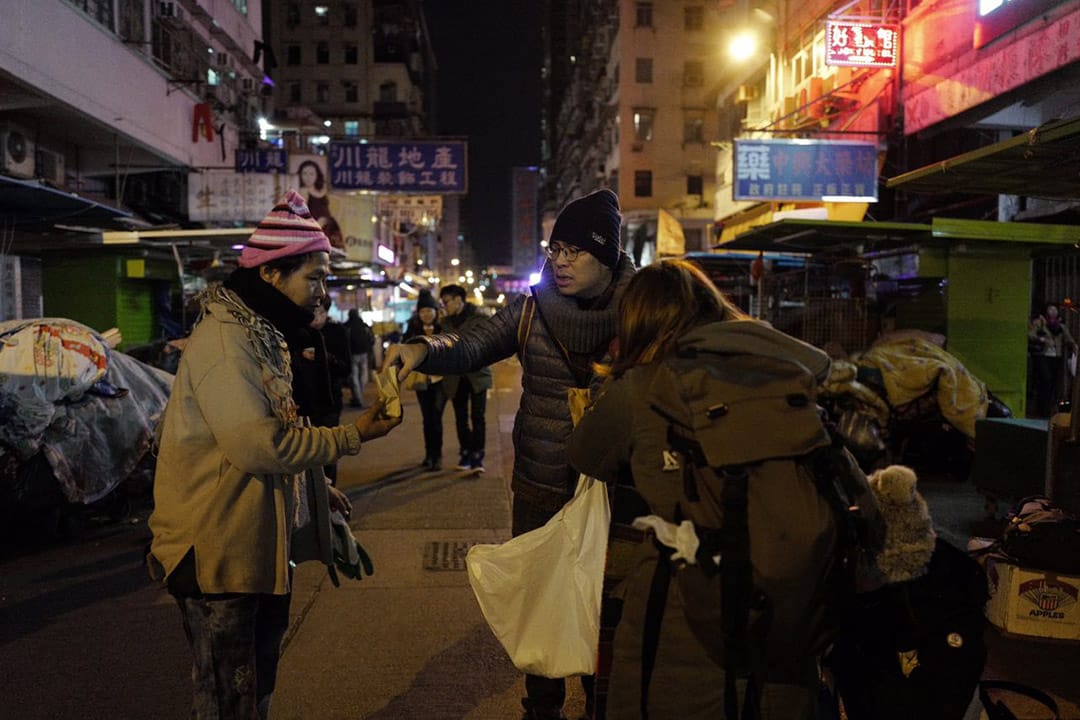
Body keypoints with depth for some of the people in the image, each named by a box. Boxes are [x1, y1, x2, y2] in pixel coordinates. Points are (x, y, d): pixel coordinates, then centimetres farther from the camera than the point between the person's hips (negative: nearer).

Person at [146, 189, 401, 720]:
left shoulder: (264, 333, 13)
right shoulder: (224, 338, -20)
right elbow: (258, 445, -28)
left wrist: (318, 488, 14)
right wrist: (352, 436, -18)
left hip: (264, 546, 10)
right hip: (223, 552, -10)